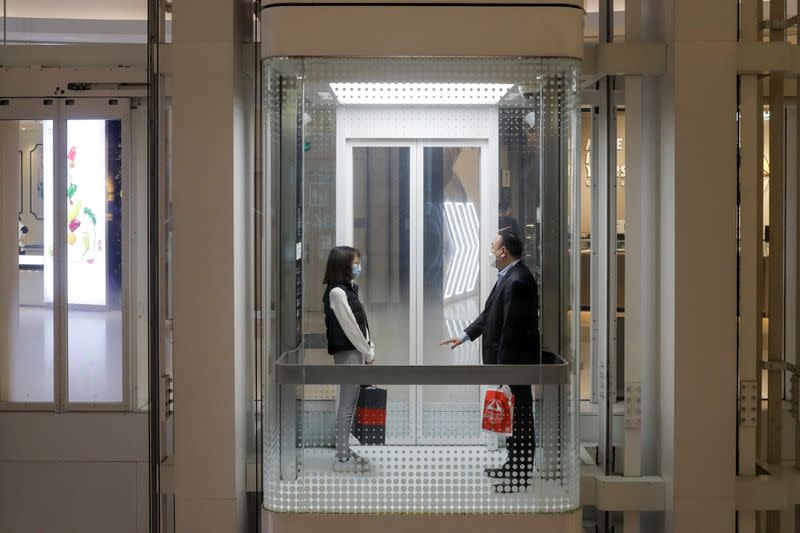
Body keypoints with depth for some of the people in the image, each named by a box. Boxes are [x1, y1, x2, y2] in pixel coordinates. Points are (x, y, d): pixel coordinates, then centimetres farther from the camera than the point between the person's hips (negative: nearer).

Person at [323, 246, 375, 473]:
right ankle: (342, 458, 0)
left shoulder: (348, 290, 15)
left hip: (356, 352, 9)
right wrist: (368, 353, -8)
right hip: (347, 354, -9)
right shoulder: (337, 292, -15)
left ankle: (345, 451, 20)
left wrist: (369, 349, 6)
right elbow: (350, 327, -15)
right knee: (347, 406, -5)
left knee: (350, 405, 13)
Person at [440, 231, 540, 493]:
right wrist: (465, 335, 16)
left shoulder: (517, 282, -22)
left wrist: (503, 367, -21)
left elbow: (512, 328, -23)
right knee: (513, 415, 18)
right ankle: (514, 464, 30)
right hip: (509, 361, 10)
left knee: (518, 416, 0)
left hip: (515, 361, -10)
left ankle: (521, 475, 9)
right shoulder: (509, 277, 10)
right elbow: (491, 313, 18)